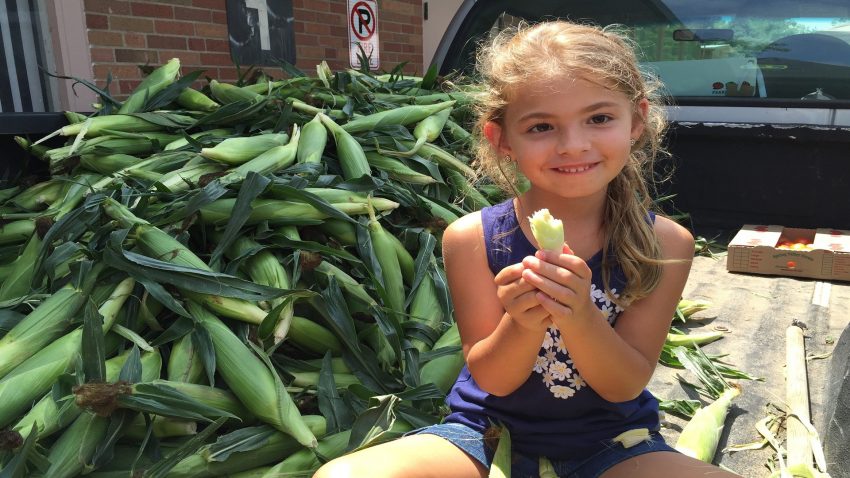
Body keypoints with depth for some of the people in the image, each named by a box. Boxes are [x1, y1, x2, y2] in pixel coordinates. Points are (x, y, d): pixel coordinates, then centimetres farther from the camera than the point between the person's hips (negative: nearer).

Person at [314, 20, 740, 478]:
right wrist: (521, 325, -31)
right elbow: (491, 379, -8)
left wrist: (579, 318, -31)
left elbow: (625, 386, -10)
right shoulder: (473, 238, -13)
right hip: (491, 432, 0)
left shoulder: (665, 243, -10)